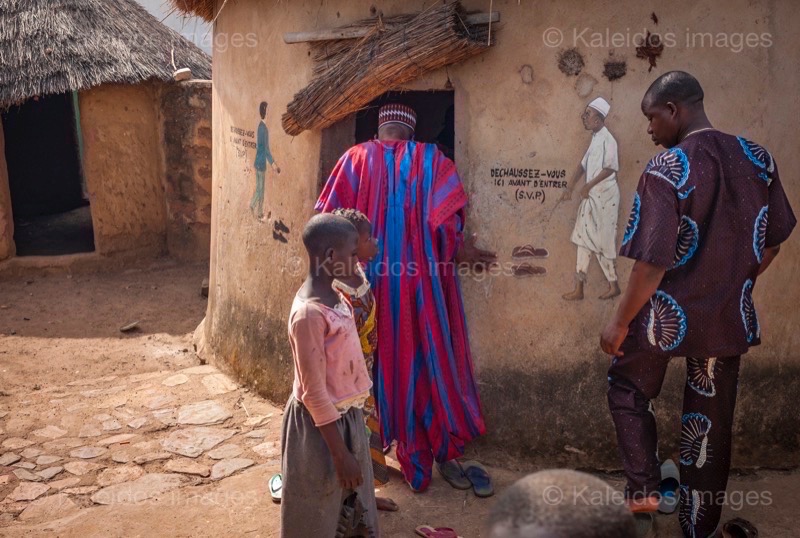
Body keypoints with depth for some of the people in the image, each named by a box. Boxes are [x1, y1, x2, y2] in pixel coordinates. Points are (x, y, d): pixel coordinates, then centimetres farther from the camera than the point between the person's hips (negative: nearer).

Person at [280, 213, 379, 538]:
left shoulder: (335, 295, 1)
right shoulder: (309, 313, -27)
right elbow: (314, 393, -23)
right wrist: (340, 453, -19)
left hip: (347, 415, 8)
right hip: (321, 424, -8)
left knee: (350, 495, 24)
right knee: (319, 512, 13)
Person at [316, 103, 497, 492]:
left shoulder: (357, 157, 3)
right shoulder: (431, 159, 0)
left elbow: (328, 216, -1)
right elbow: (444, 223, -11)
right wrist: (460, 250, 4)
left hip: (369, 281, 1)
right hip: (419, 282, -1)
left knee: (372, 364, 15)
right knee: (420, 361, 11)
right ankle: (417, 462, 22)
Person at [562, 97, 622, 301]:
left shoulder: (606, 139, -16)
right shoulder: (595, 138, 13)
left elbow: (611, 167, -23)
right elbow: (584, 164, 17)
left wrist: (589, 185, -17)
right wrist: (570, 187, 15)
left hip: (604, 197, -9)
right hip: (592, 196, 9)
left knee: (603, 241, -1)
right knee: (584, 238, 9)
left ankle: (614, 286, 14)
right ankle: (579, 288, 15)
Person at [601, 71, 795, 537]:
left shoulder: (666, 169, -20)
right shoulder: (759, 159, 0)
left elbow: (653, 263, -21)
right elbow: (773, 243, 8)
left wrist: (621, 323, -9)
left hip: (669, 315, -5)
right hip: (730, 317, 5)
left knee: (628, 390, 23)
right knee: (711, 424, 16)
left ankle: (644, 488, 19)